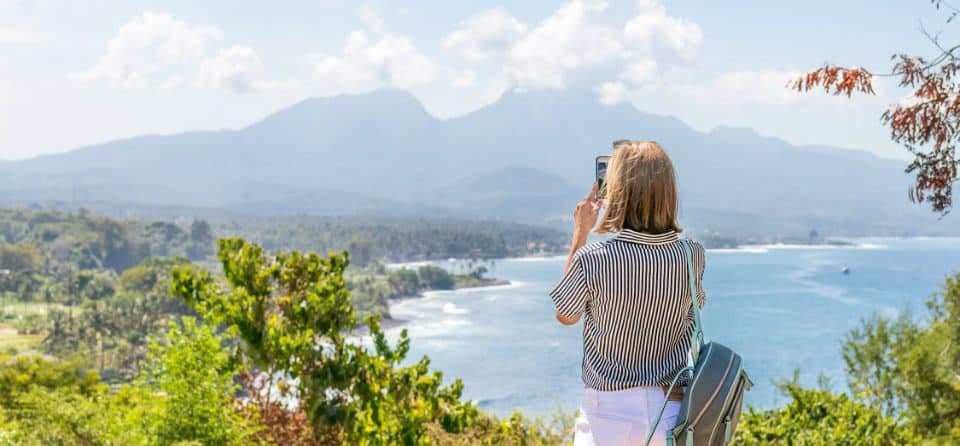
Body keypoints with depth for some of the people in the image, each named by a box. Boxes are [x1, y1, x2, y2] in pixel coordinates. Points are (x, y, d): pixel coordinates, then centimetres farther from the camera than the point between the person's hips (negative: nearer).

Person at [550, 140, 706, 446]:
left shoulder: (592, 260, -17)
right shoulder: (693, 257, -6)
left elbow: (565, 316, 4)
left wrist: (579, 234, 6)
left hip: (610, 413, -3)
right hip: (674, 412, 3)